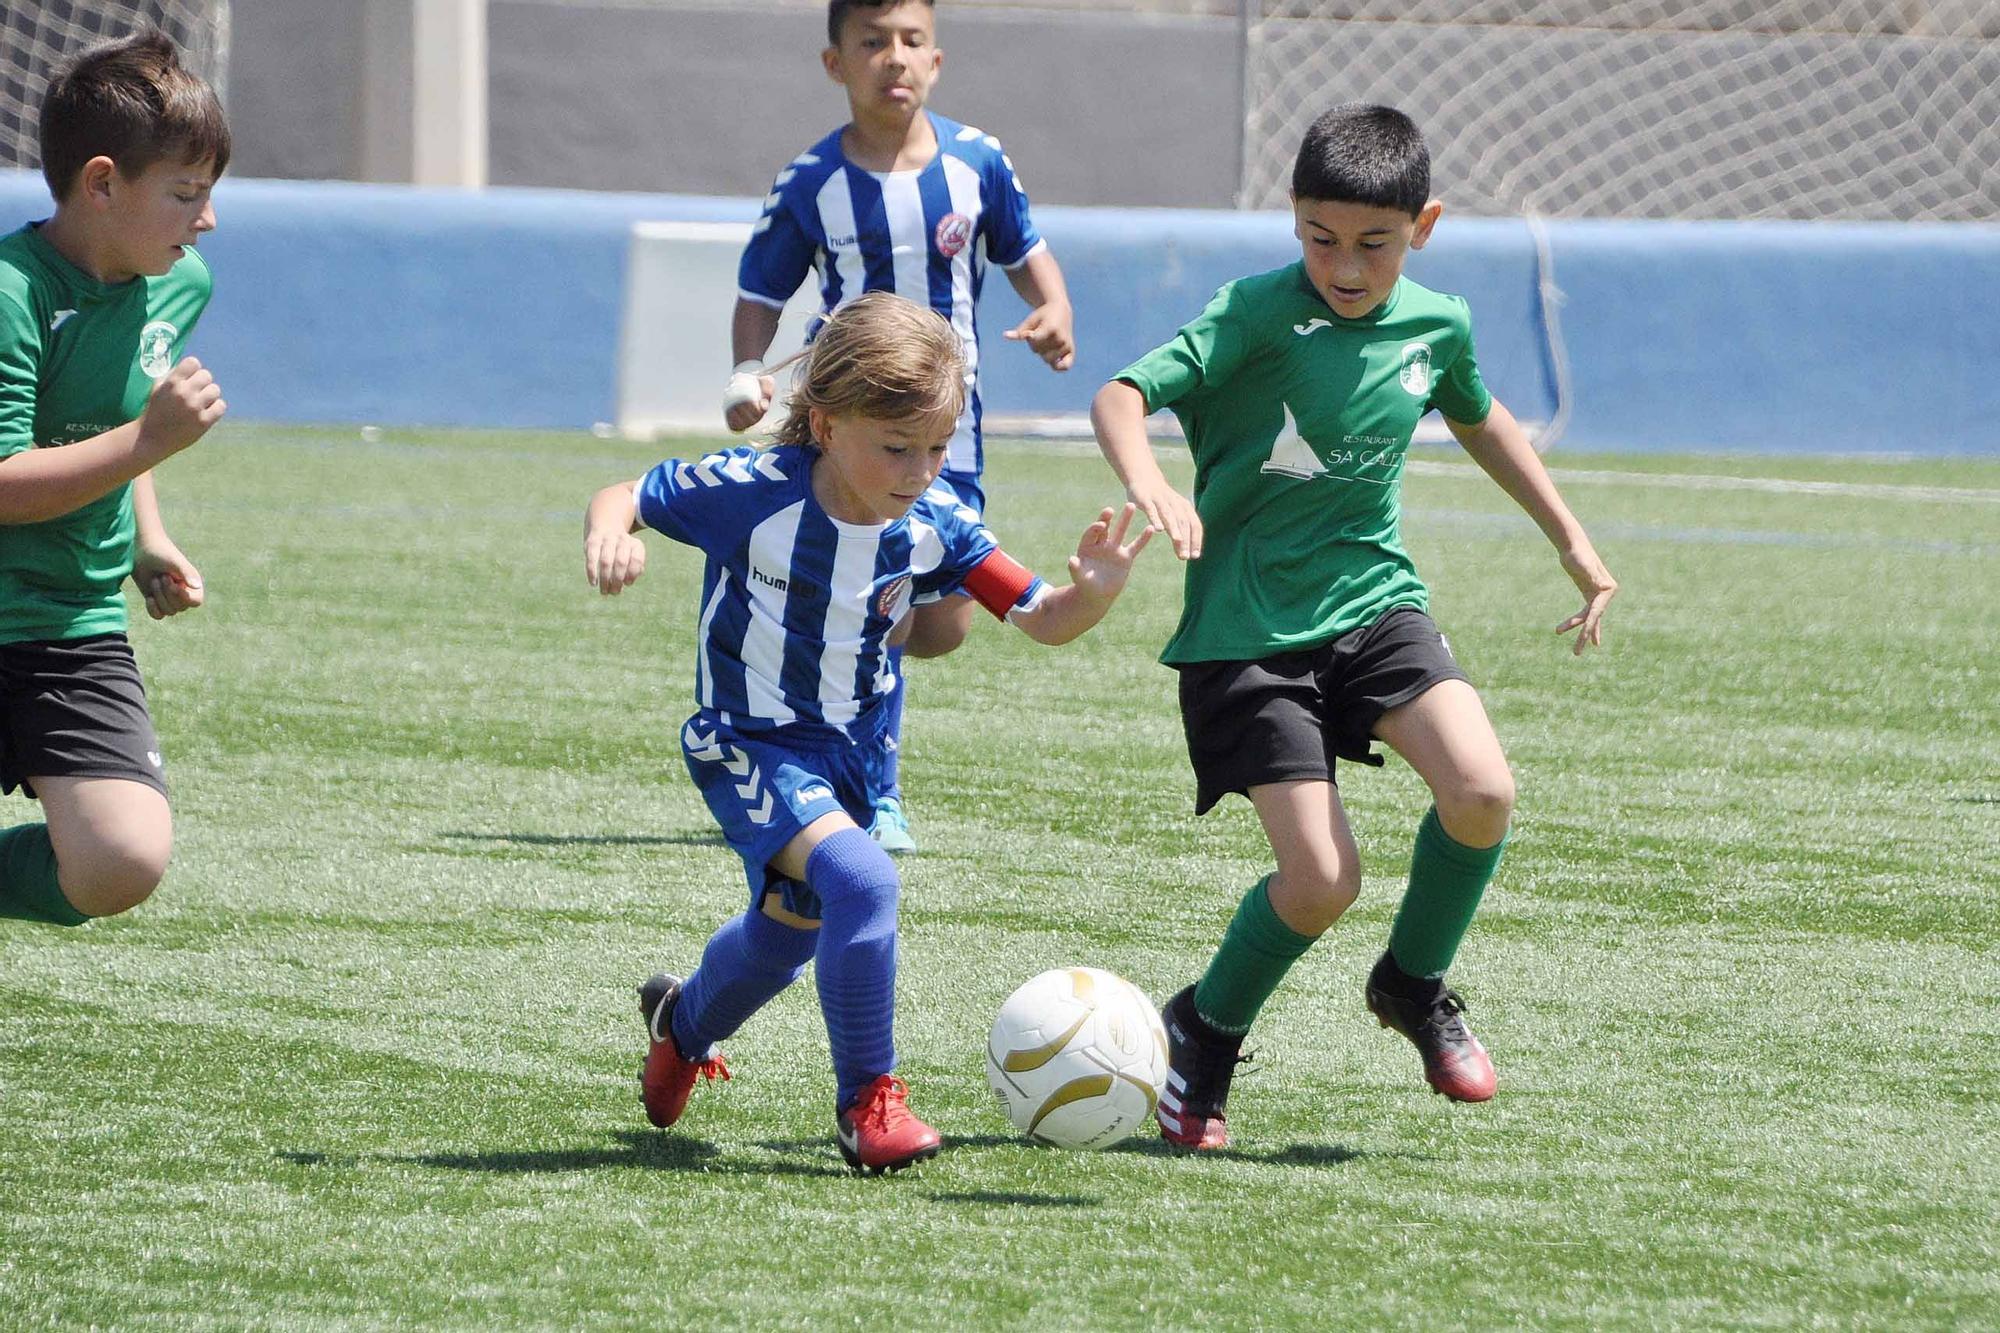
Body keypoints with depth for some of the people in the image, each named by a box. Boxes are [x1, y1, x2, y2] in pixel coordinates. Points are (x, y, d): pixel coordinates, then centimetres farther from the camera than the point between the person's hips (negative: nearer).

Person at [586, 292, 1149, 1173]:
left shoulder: (933, 526, -14)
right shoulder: (754, 493, -24)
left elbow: (1043, 620, -13)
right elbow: (624, 498, -12)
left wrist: (1093, 591, -35)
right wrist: (609, 538, -35)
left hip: (853, 753, 6)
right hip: (749, 746, -6)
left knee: (785, 934, 25)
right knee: (859, 878, -30)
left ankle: (683, 1022, 59)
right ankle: (868, 1103, -17)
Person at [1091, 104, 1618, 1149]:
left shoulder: (1436, 326, 2)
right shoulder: (1257, 315, -15)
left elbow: (1480, 419, 24)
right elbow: (1122, 395, -25)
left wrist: (1573, 543, 29)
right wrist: (1144, 481, -46)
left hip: (1372, 601, 4)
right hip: (1247, 630, -4)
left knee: (1481, 790, -20)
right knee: (1321, 878, -13)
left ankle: (1414, 985, 9)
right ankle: (1204, 1033, 16)